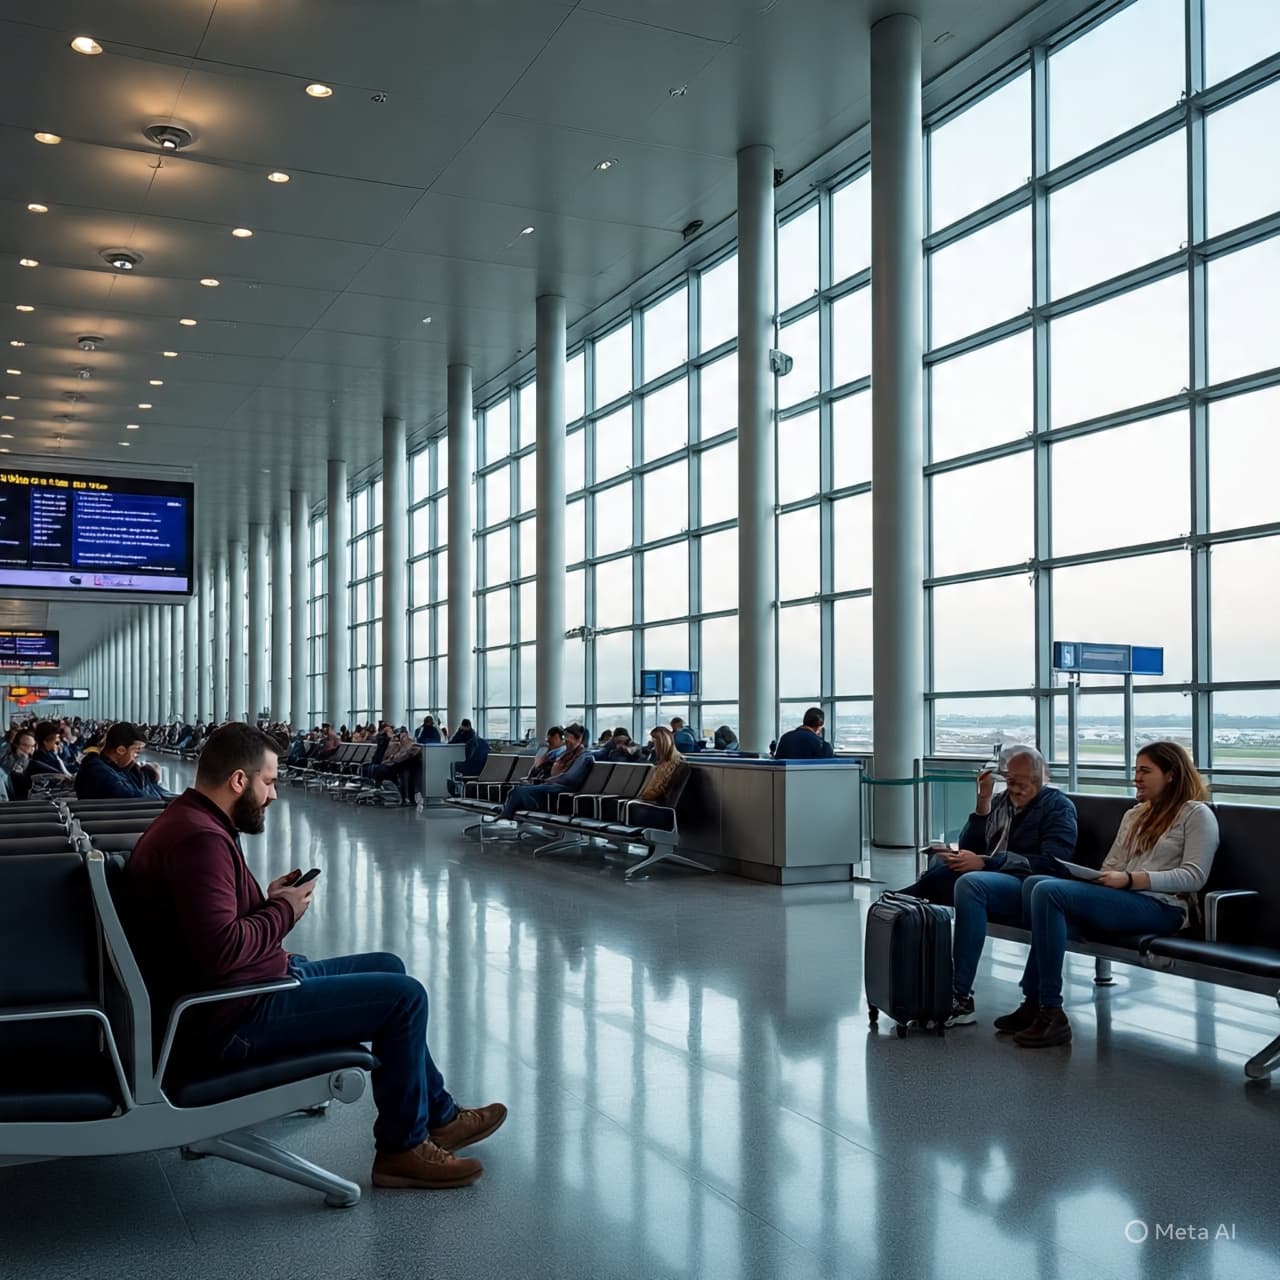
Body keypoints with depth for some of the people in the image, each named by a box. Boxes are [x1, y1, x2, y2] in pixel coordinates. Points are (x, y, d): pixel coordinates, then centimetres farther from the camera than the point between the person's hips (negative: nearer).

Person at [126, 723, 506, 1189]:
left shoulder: (188, 822, 11)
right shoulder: (200, 839, -24)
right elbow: (222, 948, -32)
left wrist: (268, 898, 6)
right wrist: (284, 911, -16)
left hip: (236, 991, 12)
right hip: (236, 1016, -12)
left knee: (389, 968, 19)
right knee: (405, 996, -11)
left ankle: (436, 1115, 26)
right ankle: (403, 1147, 5)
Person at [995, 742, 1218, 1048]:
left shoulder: (1196, 814, 7)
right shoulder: (1134, 815, 31)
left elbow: (1194, 876, -6)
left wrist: (1130, 879, -15)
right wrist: (1091, 877, -1)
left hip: (1161, 907, -7)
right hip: (1122, 902, 7)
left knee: (1048, 891, -27)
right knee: (1036, 884, -21)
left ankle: (1049, 1011, -27)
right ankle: (1037, 1005, -25)